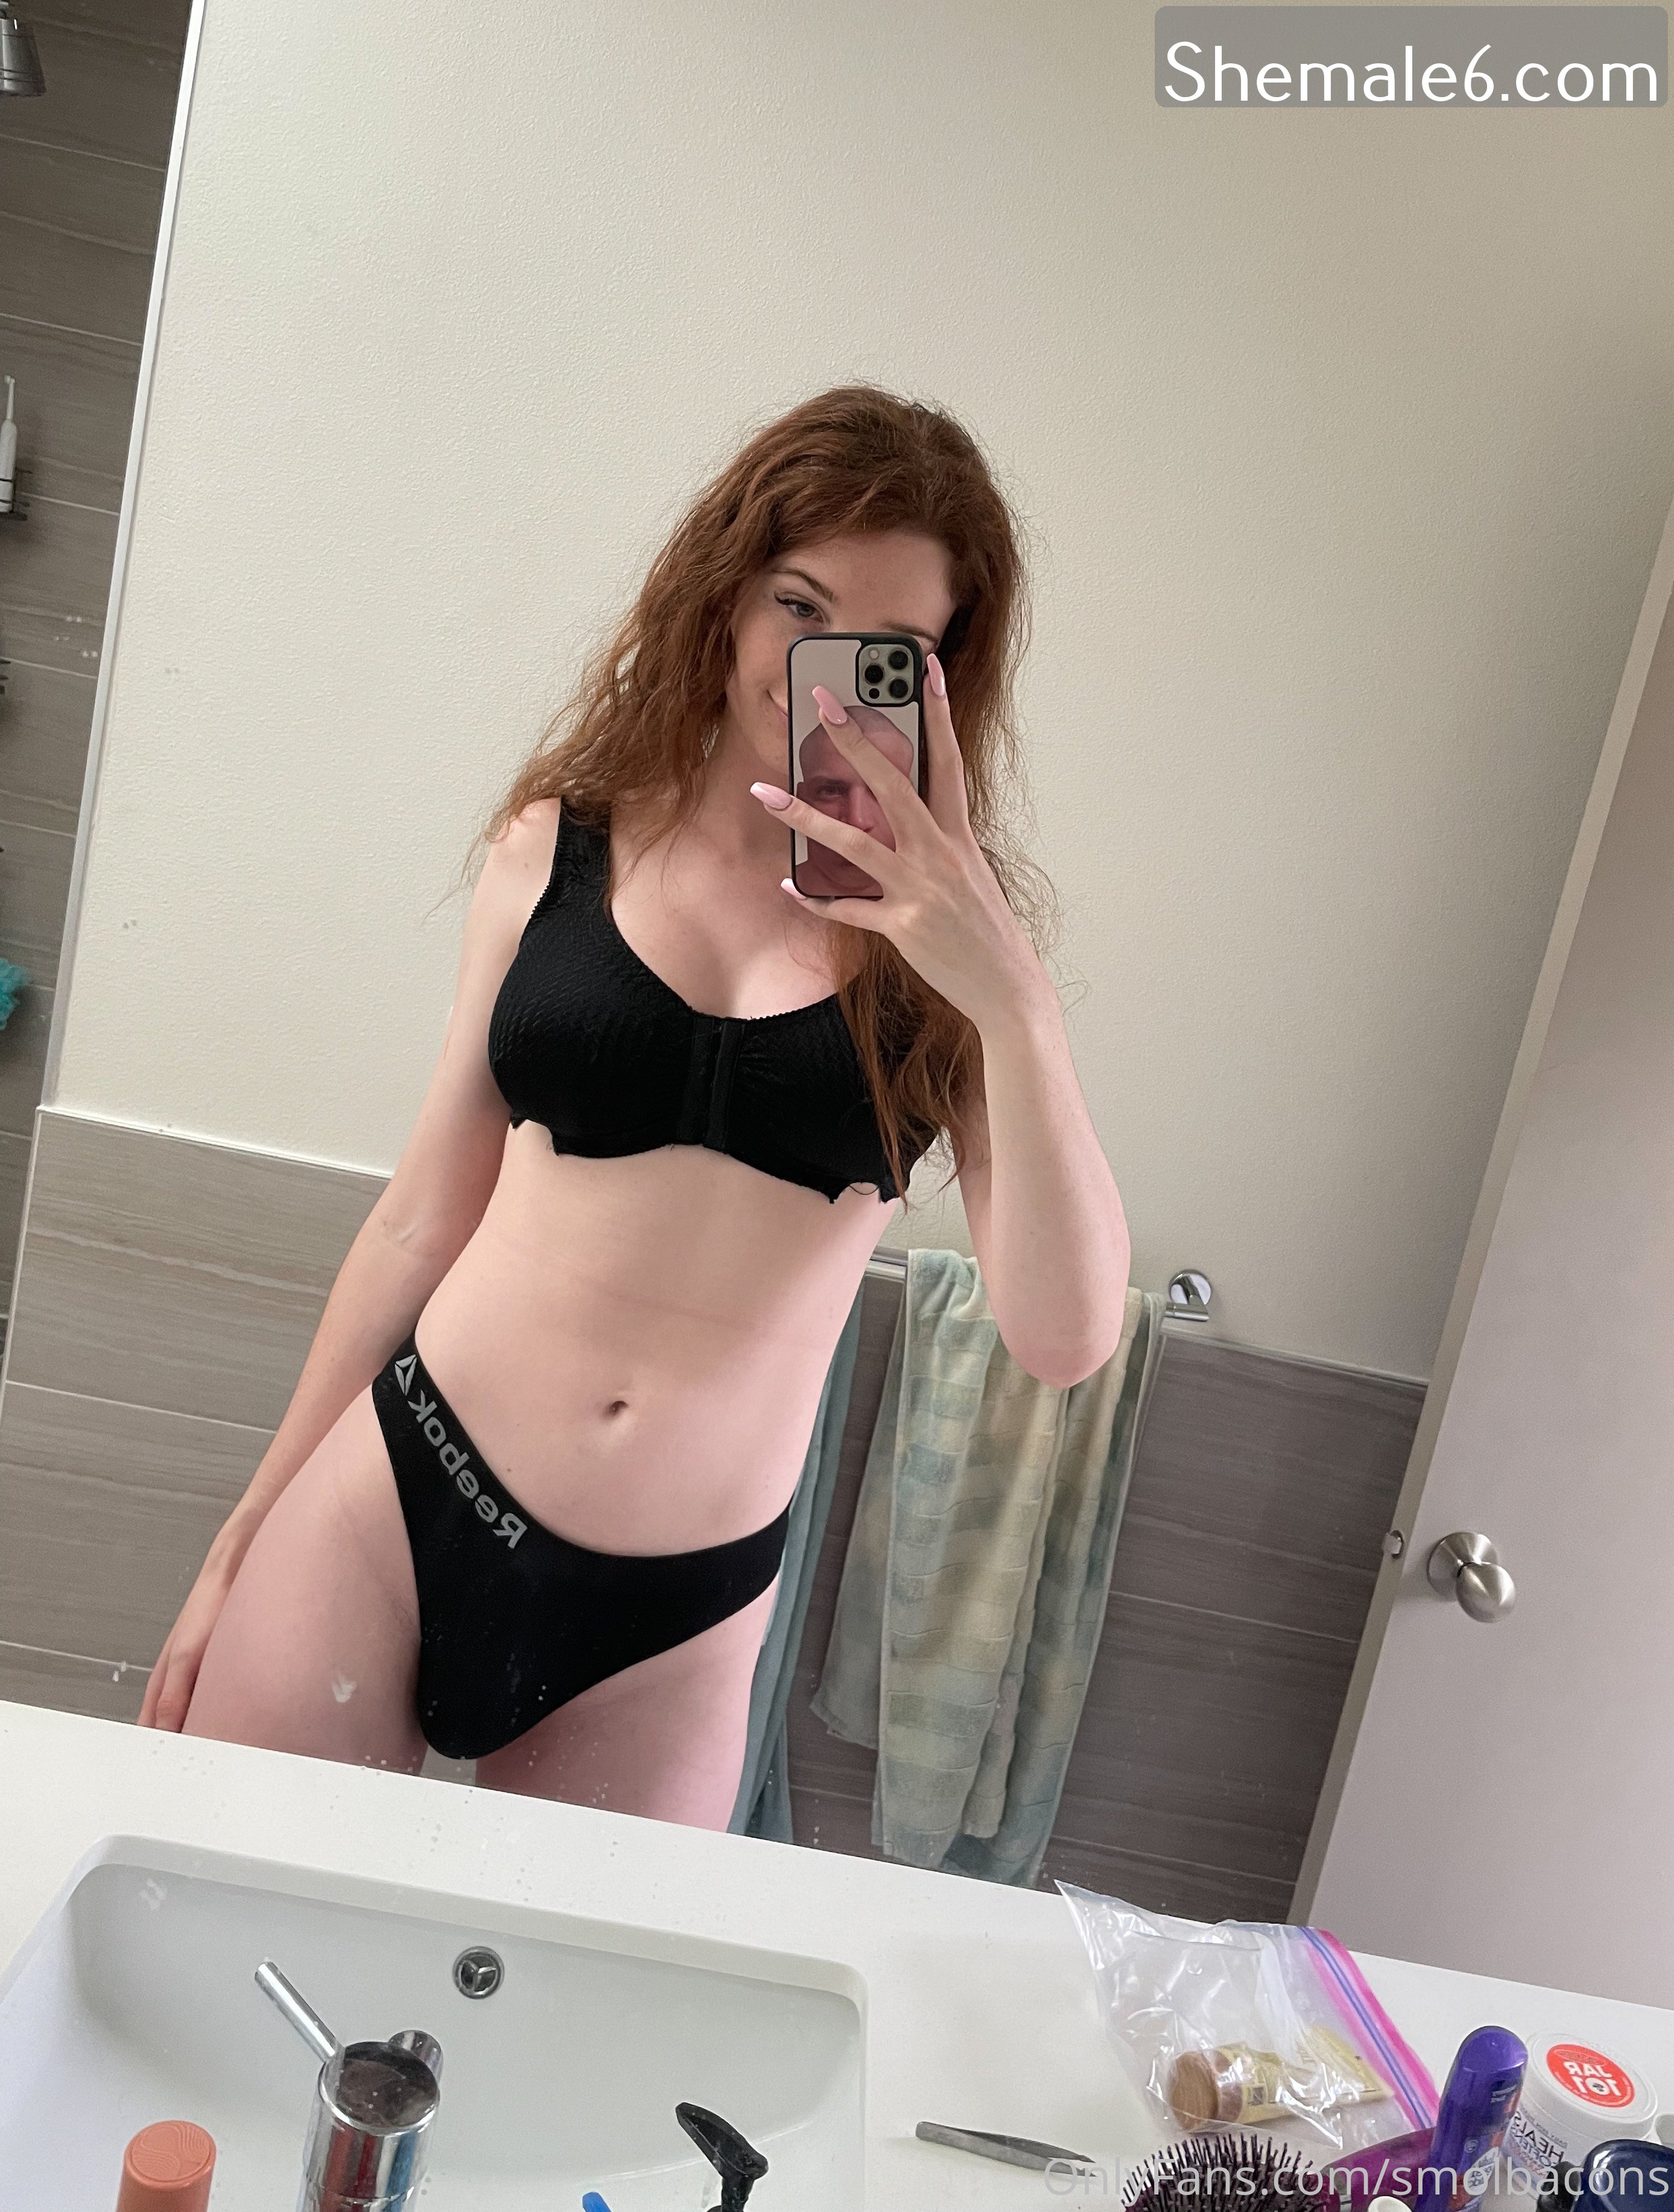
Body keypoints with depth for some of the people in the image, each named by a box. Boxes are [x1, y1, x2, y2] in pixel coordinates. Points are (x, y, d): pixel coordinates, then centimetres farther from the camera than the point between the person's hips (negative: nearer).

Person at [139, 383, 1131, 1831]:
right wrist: (241, 1543, 10)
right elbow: (423, 1219, 6)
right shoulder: (558, 849, 1)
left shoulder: (946, 933, -3)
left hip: (669, 1625, 0)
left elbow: (1065, 1336, -12)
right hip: (388, 1517, 1)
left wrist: (1011, 997, -24)